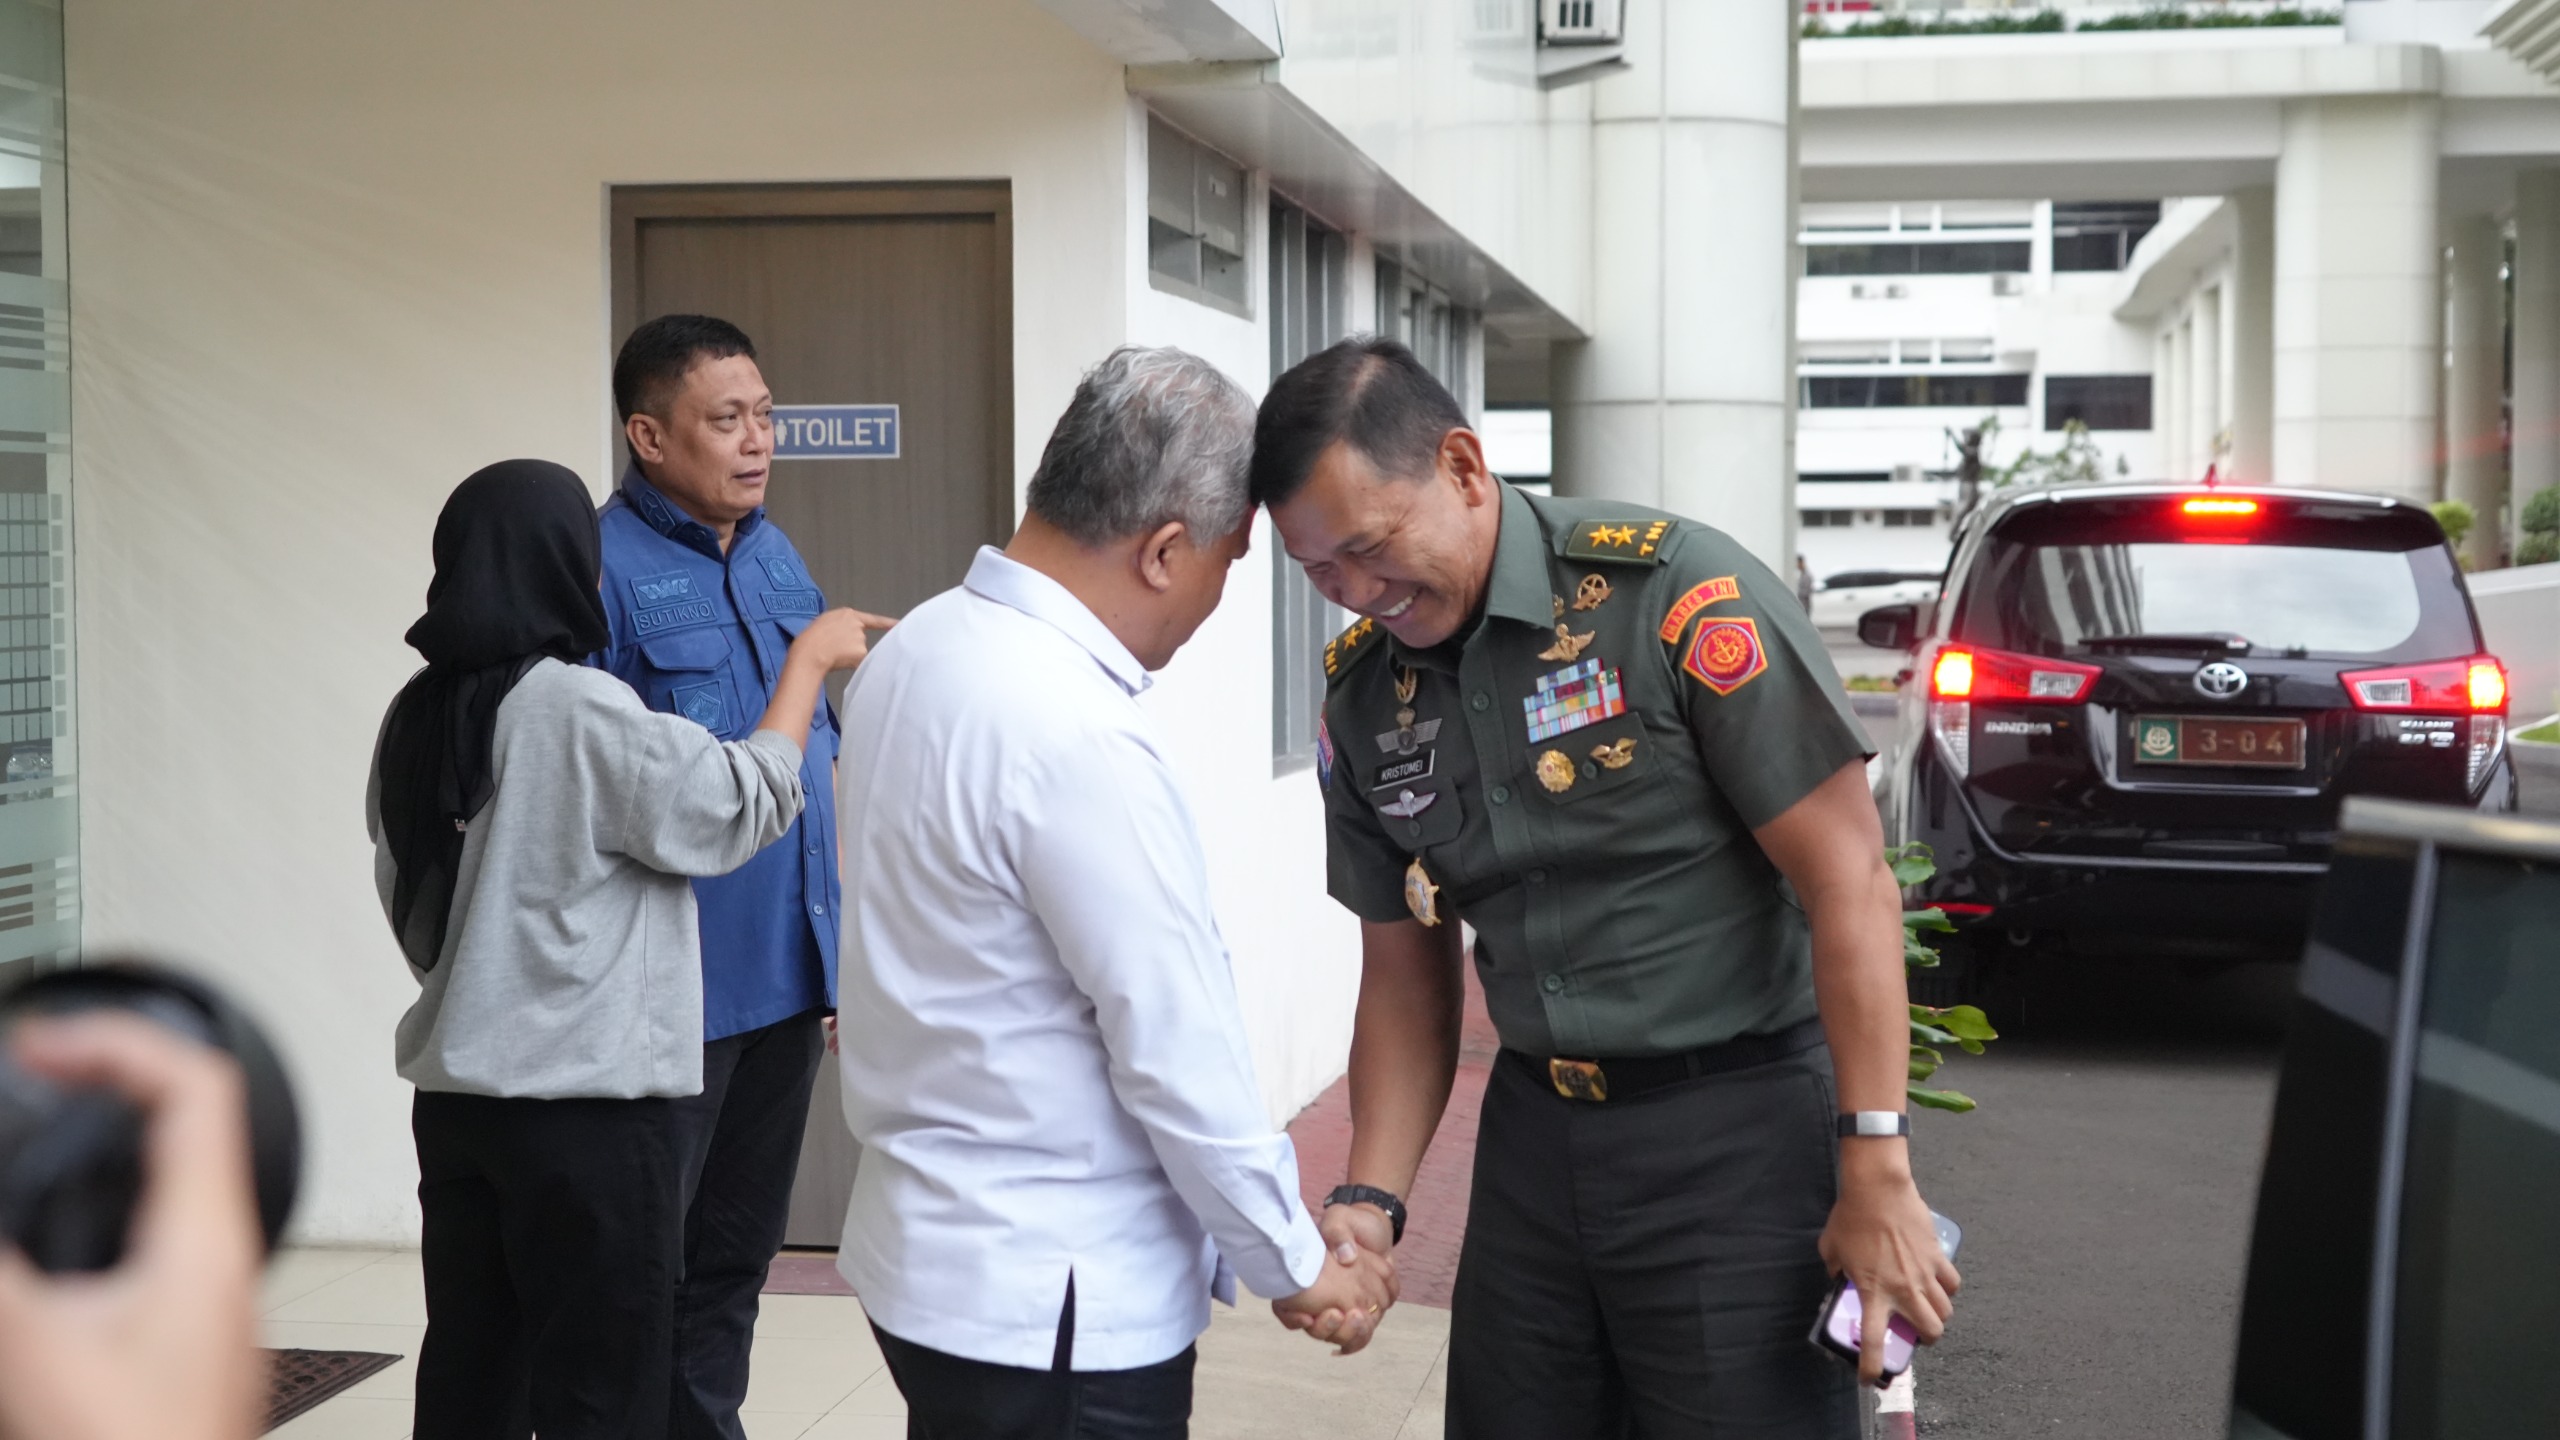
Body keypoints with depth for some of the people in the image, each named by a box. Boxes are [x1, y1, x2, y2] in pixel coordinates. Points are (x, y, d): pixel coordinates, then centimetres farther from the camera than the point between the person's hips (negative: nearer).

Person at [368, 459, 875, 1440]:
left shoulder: (414, 719, 6)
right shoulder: (579, 709, -16)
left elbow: (409, 909, 13)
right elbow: (743, 808, -8)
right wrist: (809, 660, 3)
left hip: (454, 1094, 7)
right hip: (585, 1108, -7)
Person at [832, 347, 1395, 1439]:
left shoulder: (916, 651, 4)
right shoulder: (1079, 740, -25)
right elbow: (1178, 1054, -21)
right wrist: (1299, 1270, -7)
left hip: (930, 1254, 9)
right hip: (1050, 1307, -9)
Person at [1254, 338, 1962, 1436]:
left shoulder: (1676, 591, -17)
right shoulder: (1361, 695, 2)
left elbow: (1850, 884, -16)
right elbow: (1405, 970, 11)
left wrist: (1877, 1178, -17)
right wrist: (1371, 1198, -3)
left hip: (1736, 1131, -5)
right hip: (1533, 1132, 6)